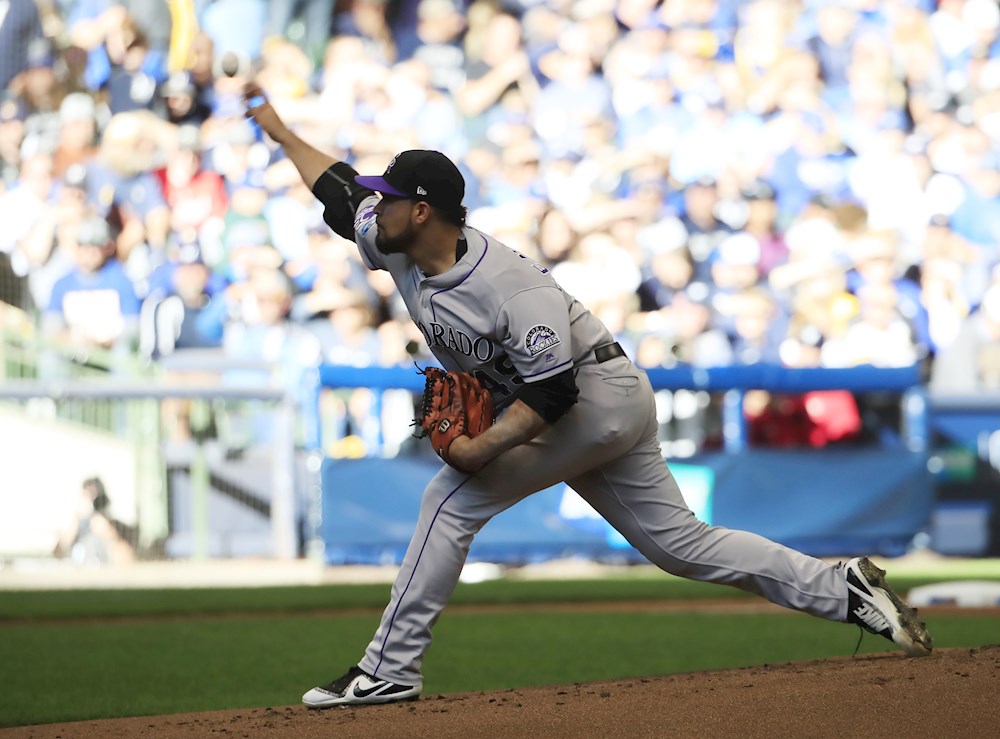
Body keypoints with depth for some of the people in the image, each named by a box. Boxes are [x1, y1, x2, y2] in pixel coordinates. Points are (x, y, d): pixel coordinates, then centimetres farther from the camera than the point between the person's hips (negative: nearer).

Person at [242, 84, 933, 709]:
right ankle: (846, 588, 10)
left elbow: (554, 389, -29)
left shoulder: (510, 286, -28)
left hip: (599, 394, -10)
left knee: (453, 499, -14)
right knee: (681, 543, 10)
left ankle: (390, 669, -11)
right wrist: (279, 129, 21)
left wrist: (484, 448, -31)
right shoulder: (396, 246, -2)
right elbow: (340, 189, 16)